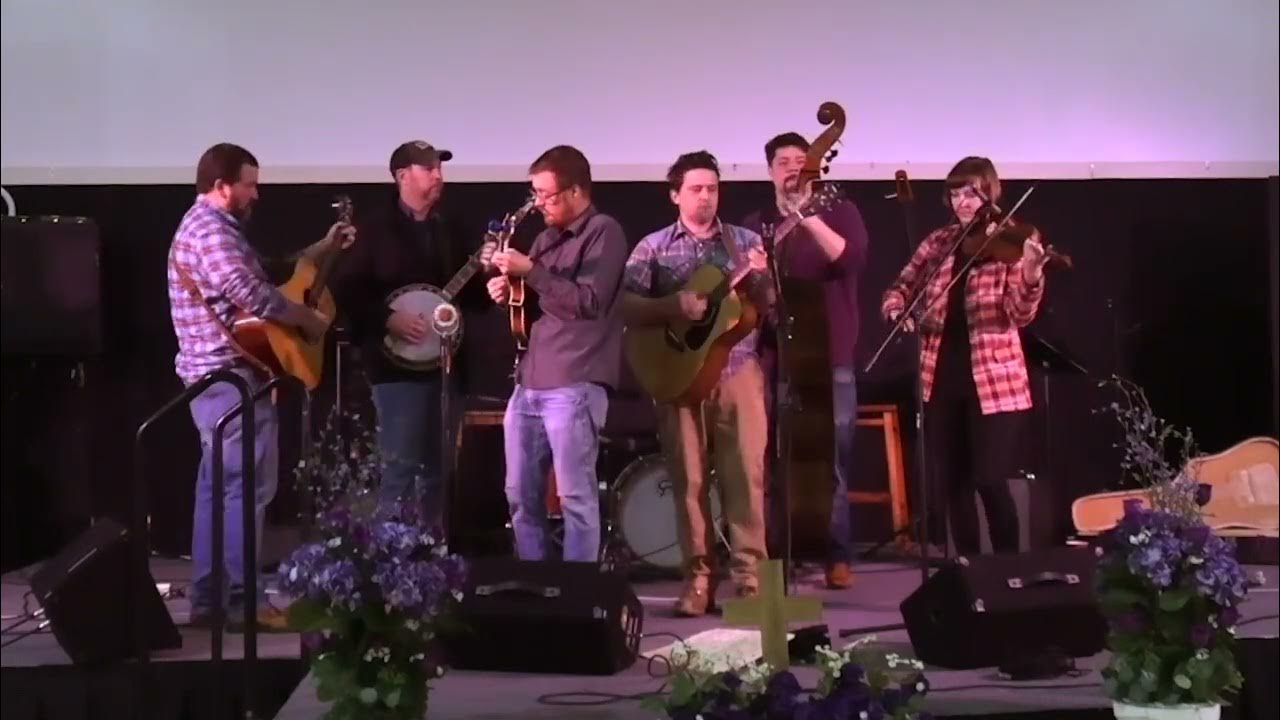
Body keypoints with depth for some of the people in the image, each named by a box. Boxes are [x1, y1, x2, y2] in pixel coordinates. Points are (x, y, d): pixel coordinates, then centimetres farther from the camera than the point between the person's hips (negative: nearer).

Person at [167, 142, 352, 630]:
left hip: (218, 376, 11)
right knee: (248, 486, -9)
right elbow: (256, 296, -26)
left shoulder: (211, 226, 18)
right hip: (230, 376, -11)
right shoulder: (210, 230, -17)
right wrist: (311, 319, -11)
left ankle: (208, 599, 15)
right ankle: (244, 602, -6)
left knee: (218, 486, 11)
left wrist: (325, 247, 25)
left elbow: (265, 271, 27)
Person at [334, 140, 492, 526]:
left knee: (437, 468, 10)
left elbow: (472, 299, 16)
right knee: (402, 466, -8)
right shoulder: (376, 228, -3)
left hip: (443, 362, 6)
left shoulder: (449, 232, 14)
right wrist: (388, 319, -18)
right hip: (396, 365, -6)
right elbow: (347, 291, -9)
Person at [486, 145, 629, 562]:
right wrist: (507, 293, 5)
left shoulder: (603, 232, -4)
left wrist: (530, 271, -17)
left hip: (574, 385, -8)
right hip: (528, 382, 8)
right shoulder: (547, 238, 20)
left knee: (575, 496, -6)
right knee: (521, 496, 9)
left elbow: (589, 302, -16)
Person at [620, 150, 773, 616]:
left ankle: (749, 574, 2)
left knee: (746, 475, -3)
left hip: (738, 369, 1)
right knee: (689, 479, 0)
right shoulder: (654, 247, 6)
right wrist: (675, 306, -19)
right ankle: (698, 578, 6)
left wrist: (760, 278, -16)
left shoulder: (745, 241, 10)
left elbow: (771, 309, 4)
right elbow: (624, 304, -5)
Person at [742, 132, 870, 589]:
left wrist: (809, 219, -24)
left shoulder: (839, 212, 4)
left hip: (831, 356, -3)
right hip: (775, 354, 3)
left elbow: (853, 259, -15)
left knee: (834, 459, -4)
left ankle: (838, 557, 1)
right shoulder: (756, 225, 14)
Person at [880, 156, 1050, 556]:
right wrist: (898, 310, -8)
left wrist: (1031, 277, -37)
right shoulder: (939, 241, 7)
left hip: (993, 379, -5)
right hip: (942, 377, 5)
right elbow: (900, 289, 15)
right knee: (949, 482, 10)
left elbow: (1020, 314, -16)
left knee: (990, 481, -8)